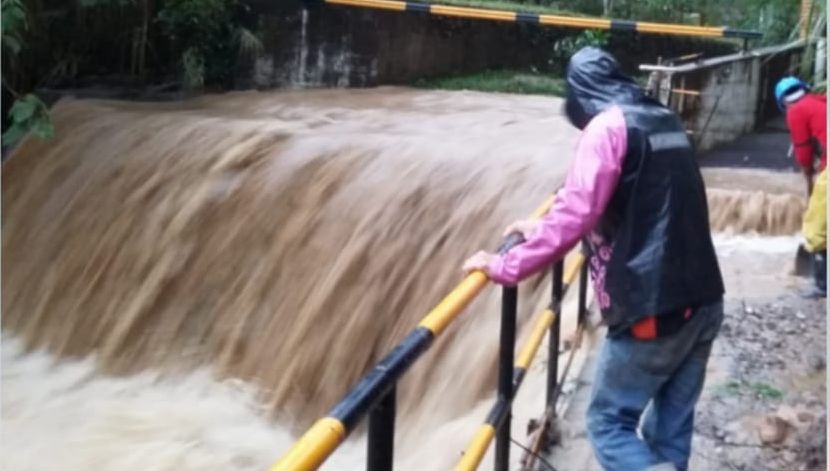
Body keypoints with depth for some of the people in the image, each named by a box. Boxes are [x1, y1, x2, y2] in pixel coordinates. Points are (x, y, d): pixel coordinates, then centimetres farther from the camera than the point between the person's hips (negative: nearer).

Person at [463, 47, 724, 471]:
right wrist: (543, 230, 29)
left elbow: (576, 214, -20)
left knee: (609, 424, 6)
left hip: (653, 312, -8)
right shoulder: (663, 120, 16)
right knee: (670, 432, 13)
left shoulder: (607, 126, -10)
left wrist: (506, 266, -12)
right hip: (703, 303, 8)